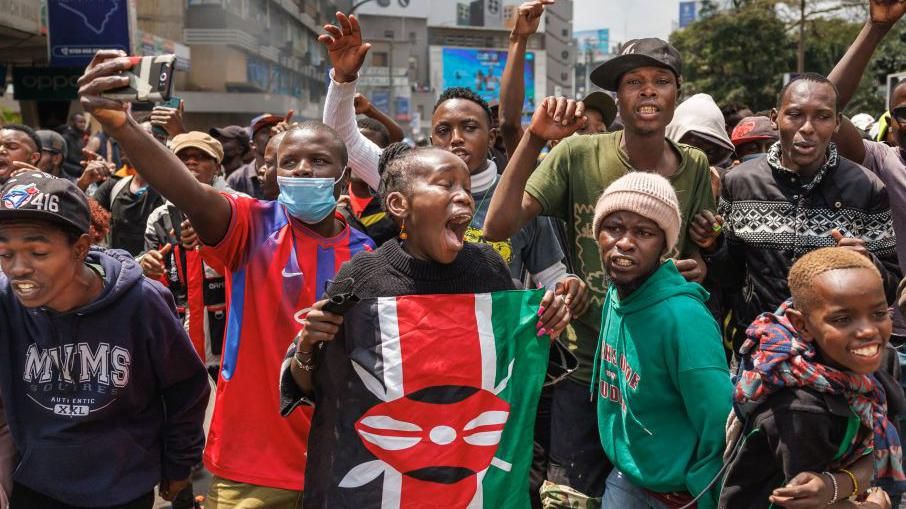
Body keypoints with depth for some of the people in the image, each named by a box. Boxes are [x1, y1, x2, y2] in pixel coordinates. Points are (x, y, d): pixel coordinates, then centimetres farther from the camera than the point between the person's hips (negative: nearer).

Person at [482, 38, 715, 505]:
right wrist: (533, 139, -27)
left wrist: (697, 268, -9)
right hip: (586, 363, -3)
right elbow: (498, 228, -20)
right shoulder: (577, 155, -12)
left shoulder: (694, 167, -2)